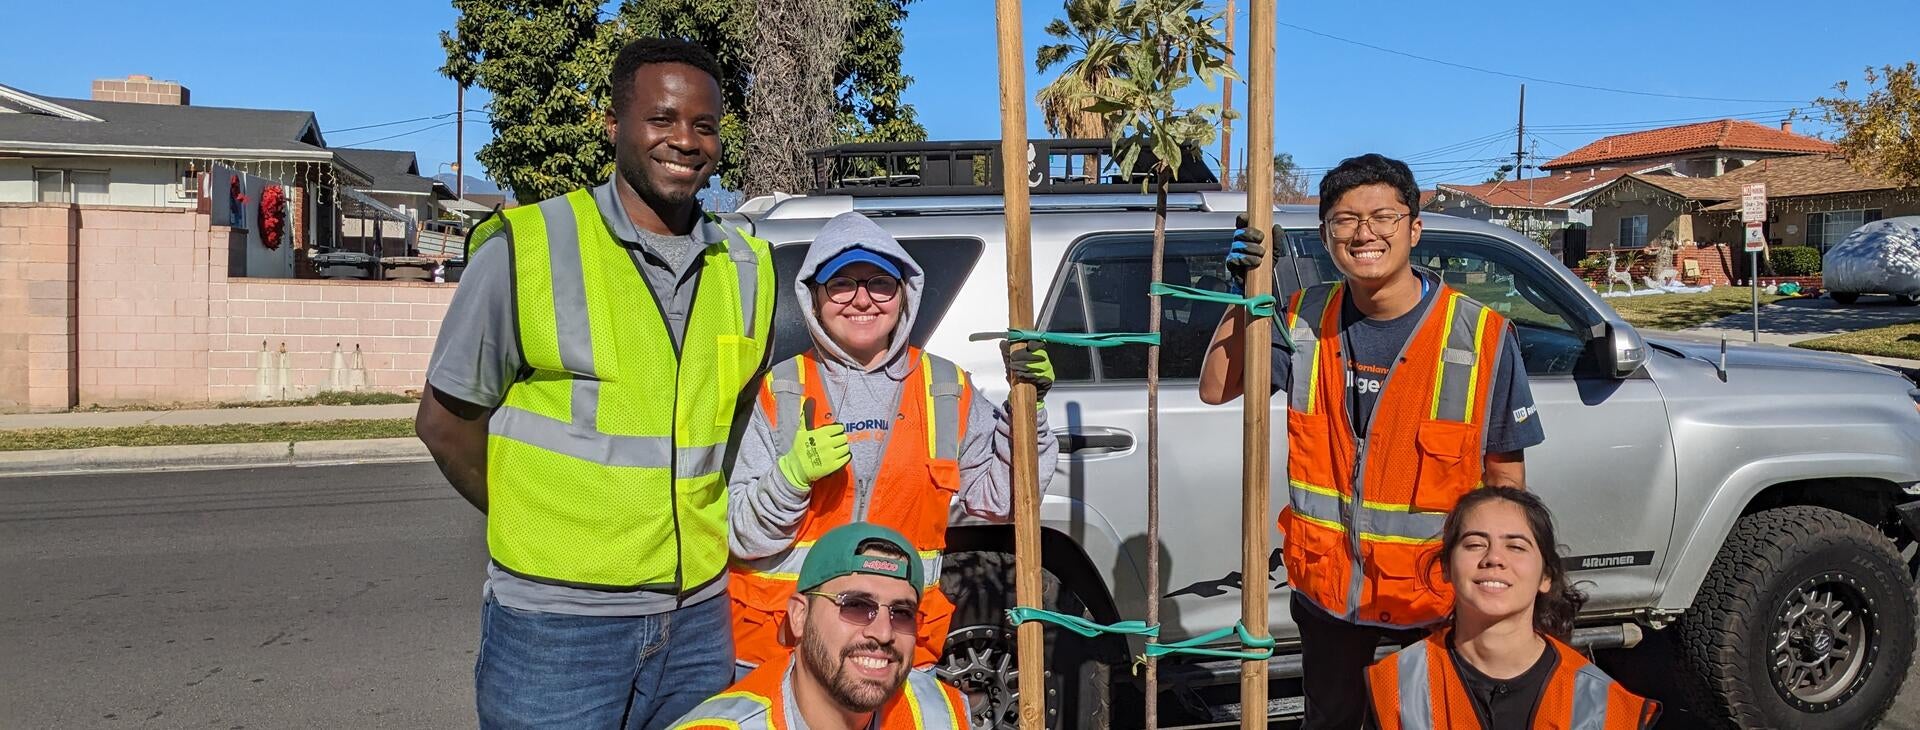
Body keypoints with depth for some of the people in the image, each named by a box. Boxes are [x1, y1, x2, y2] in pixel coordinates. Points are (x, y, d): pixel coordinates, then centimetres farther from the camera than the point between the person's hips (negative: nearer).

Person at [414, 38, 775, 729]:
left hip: (700, 618, 4)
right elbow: (445, 422, 0)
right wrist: (544, 525, 2)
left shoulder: (747, 269, 5)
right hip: (555, 624, -4)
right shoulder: (528, 249, -8)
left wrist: (690, 518, 7)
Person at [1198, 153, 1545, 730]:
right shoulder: (1305, 320, -4)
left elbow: (1505, 478, -6)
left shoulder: (1482, 337, -13)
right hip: (1325, 589, 3)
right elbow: (1216, 389, 0)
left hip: (1436, 596, -3)